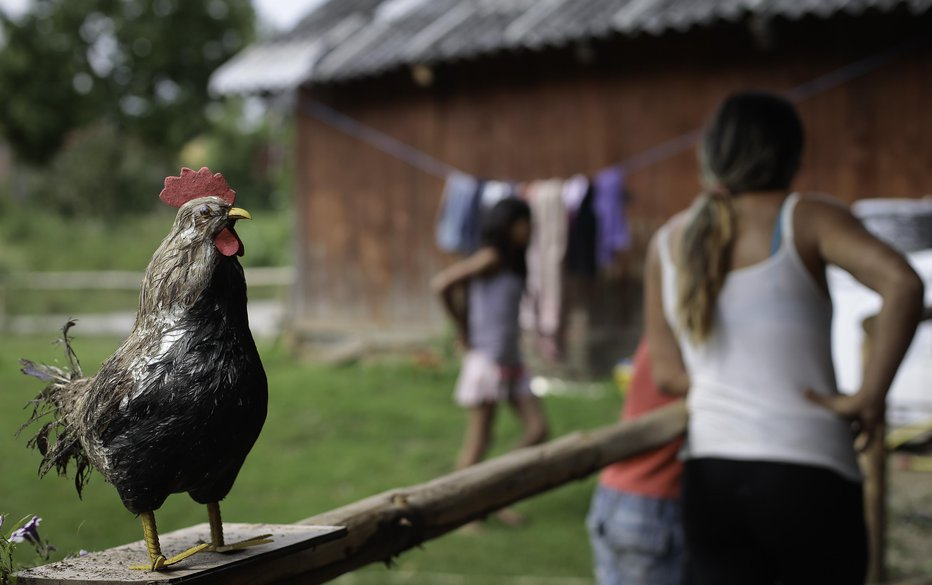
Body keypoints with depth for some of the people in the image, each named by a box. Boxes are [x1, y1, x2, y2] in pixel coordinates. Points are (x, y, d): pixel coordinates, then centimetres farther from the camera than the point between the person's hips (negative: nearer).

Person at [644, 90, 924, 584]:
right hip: (806, 477, -3)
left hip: (710, 482, 3)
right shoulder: (806, 218, -3)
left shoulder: (668, 241, 10)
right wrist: (869, 398, -12)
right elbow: (903, 284, -19)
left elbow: (666, 373, 11)